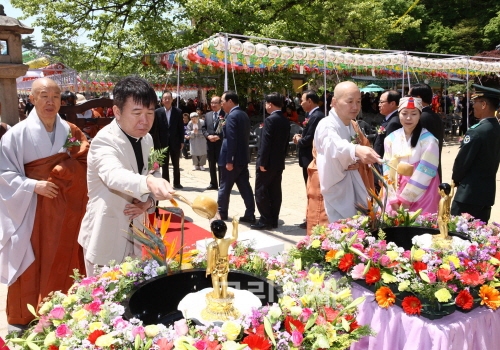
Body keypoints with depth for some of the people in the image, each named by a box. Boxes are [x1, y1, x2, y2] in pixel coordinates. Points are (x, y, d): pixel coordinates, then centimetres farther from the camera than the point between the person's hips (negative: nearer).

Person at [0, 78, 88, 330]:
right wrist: (33, 185, -18)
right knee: (31, 265, 5)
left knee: (63, 261, 10)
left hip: (65, 209, 3)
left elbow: (85, 166, 2)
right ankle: (24, 319, 23)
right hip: (32, 210, -2)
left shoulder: (71, 132, 3)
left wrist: (57, 172, -13)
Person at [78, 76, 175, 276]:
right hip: (106, 239, -6)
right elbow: (115, 176, -41)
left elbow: (154, 177, 10)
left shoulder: (147, 140, 2)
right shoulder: (104, 141, -21)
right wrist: (148, 182, -61)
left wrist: (148, 202, -11)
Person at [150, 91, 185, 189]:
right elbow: (154, 129, -2)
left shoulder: (178, 112, 1)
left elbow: (181, 128, 3)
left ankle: (177, 183, 17)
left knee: (176, 164, 8)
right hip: (162, 143, 0)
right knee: (164, 165, 6)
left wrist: (182, 141, -1)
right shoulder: (157, 112, -1)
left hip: (175, 142, 1)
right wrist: (156, 143, -7)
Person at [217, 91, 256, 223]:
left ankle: (222, 213, 20)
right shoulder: (244, 114, 13)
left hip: (233, 158, -9)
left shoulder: (232, 116, -16)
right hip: (242, 157, 9)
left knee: (225, 187, 7)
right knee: (245, 186, 7)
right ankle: (250, 215, 8)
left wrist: (228, 161, -22)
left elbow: (231, 140, -23)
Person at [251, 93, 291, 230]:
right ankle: (273, 220, 14)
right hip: (279, 162, 8)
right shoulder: (286, 121, 10)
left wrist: (262, 162, -17)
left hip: (267, 162, -8)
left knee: (261, 191, -1)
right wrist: (281, 158, 19)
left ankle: (265, 221, 0)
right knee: (275, 191, 10)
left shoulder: (270, 120, -16)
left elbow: (266, 143, -20)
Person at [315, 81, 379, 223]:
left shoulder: (352, 126, 10)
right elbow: (334, 146, -41)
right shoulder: (327, 125, -18)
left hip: (352, 187, 8)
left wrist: (357, 162, -1)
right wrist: (356, 150, -60)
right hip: (336, 191, -8)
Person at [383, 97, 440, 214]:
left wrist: (405, 198, -13)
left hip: (421, 198, -3)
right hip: (395, 195, 3)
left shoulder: (429, 140, -7)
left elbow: (424, 173, -11)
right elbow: (387, 170, 1)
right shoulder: (390, 139, 4)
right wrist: (394, 199, -7)